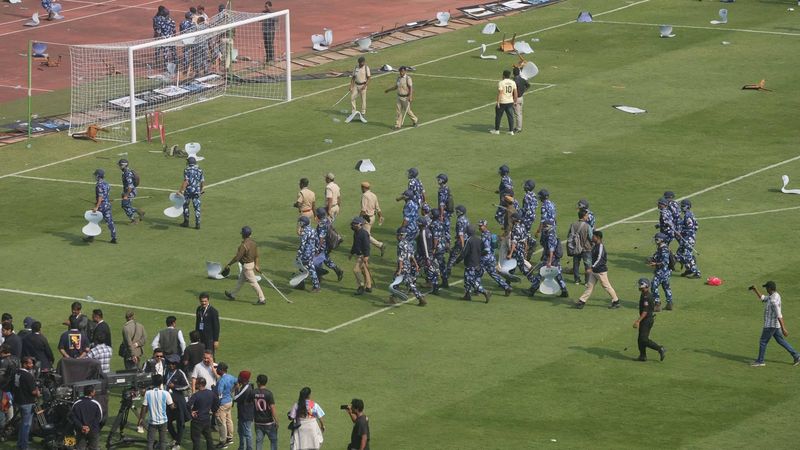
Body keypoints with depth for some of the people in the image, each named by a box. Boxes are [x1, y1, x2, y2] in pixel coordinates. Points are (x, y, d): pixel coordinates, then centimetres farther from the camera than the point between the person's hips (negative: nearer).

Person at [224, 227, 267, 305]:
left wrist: (229, 264, -13)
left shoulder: (244, 245, -27)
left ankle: (262, 299, 0)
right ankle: (232, 294, 38)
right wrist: (256, 265, 18)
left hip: (247, 266, -9)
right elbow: (256, 255, 9)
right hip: (252, 263, 9)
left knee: (253, 282, -3)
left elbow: (237, 257, -23)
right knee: (240, 280, 23)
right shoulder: (253, 242, 1)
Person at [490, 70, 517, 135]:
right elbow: (515, 93, 5)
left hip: (502, 102, -4)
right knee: (510, 116, 6)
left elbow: (500, 93, -16)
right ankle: (511, 131, 5)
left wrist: (497, 102, -13)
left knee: (498, 116, 9)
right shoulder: (513, 82, 4)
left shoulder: (501, 82, -11)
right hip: (510, 102, 4)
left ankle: (496, 130, 17)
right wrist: (515, 101, 13)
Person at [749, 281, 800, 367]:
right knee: (781, 341, 17)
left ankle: (760, 361, 17)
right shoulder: (775, 295, 6)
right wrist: (755, 290, 10)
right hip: (775, 325, 10)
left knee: (763, 342, 5)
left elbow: (779, 315, -30)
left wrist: (783, 329, -32)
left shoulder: (774, 300, -26)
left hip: (770, 325, -10)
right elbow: (762, 298, 23)